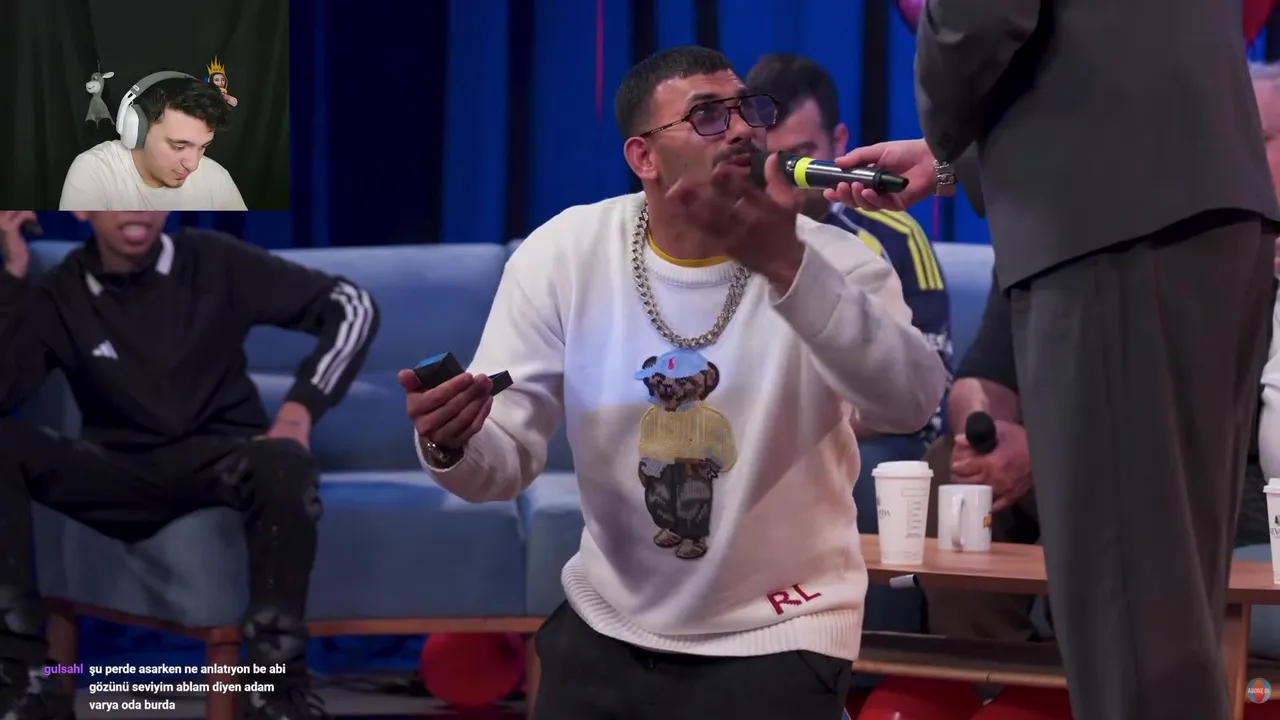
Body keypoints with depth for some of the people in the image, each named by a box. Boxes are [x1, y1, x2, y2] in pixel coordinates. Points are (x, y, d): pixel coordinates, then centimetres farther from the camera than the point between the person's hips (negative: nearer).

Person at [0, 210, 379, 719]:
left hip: (221, 459, -2)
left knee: (284, 464, -38)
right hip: (121, 474, 2)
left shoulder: (212, 262, -2)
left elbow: (351, 306, -1)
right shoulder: (59, 296, 0)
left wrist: (300, 410, -12)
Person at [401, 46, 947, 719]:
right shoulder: (563, 255, -7)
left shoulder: (831, 260, -14)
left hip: (774, 638, -2)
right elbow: (507, 459, -6)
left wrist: (787, 266, -46)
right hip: (606, 625, 3)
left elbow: (910, 405, -34)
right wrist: (453, 443, -30)